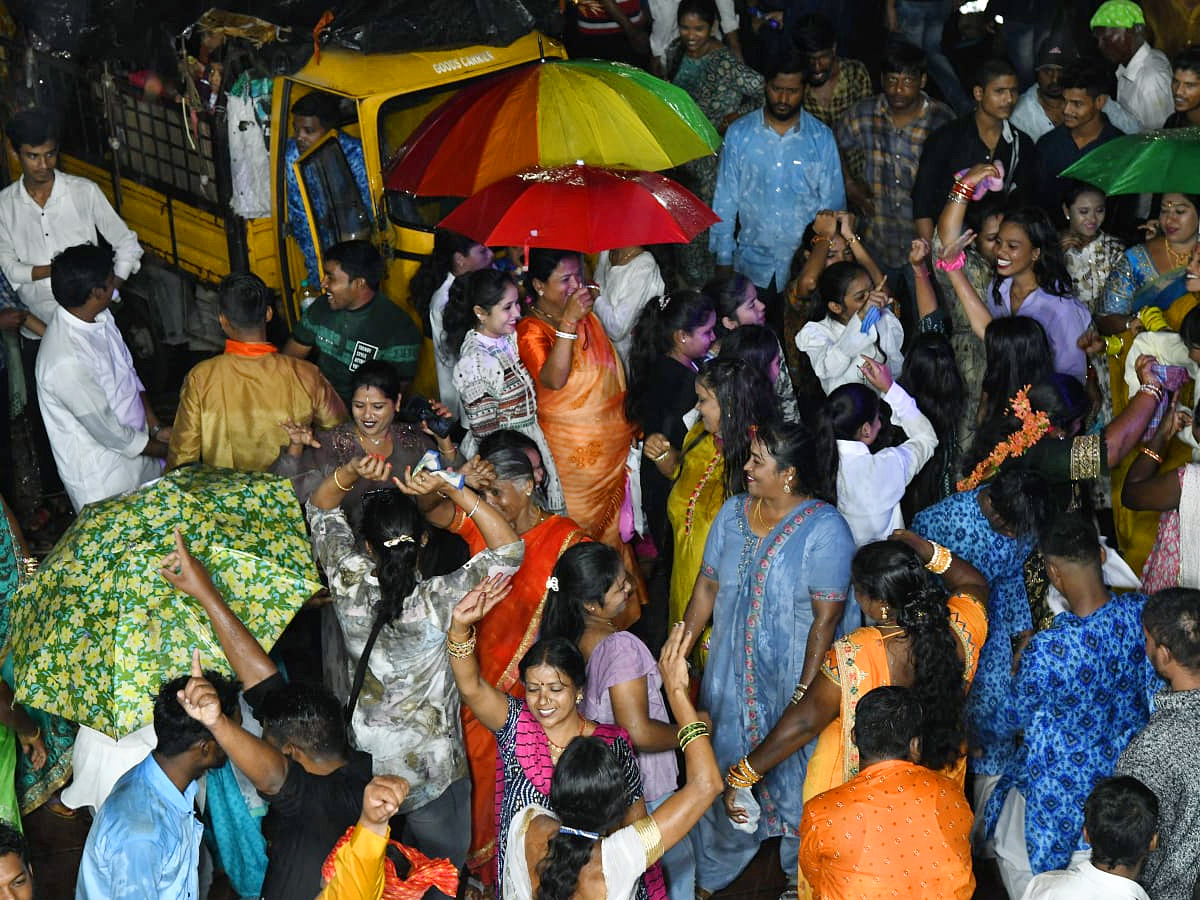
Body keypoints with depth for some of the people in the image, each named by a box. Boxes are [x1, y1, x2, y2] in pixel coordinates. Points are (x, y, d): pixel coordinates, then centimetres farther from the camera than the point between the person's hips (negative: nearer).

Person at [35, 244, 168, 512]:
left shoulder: (101, 319, -5)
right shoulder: (67, 361, -33)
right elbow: (109, 432, -24)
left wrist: (156, 427, -2)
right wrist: (168, 450, -12)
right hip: (105, 480, -8)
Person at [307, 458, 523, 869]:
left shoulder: (350, 583, -20)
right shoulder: (438, 601, -29)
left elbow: (320, 508, -5)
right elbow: (509, 549, -26)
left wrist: (350, 472, -25)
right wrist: (451, 487, -33)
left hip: (364, 758, 4)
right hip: (431, 768, -4)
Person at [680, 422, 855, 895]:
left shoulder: (824, 530, -19)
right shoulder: (732, 512, -1)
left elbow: (826, 618, -20)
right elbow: (707, 587, 6)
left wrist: (805, 694, -21)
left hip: (791, 682, -5)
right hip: (731, 675, 5)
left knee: (793, 779, 12)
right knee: (725, 771, 18)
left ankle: (802, 874, 38)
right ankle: (713, 871, 41)